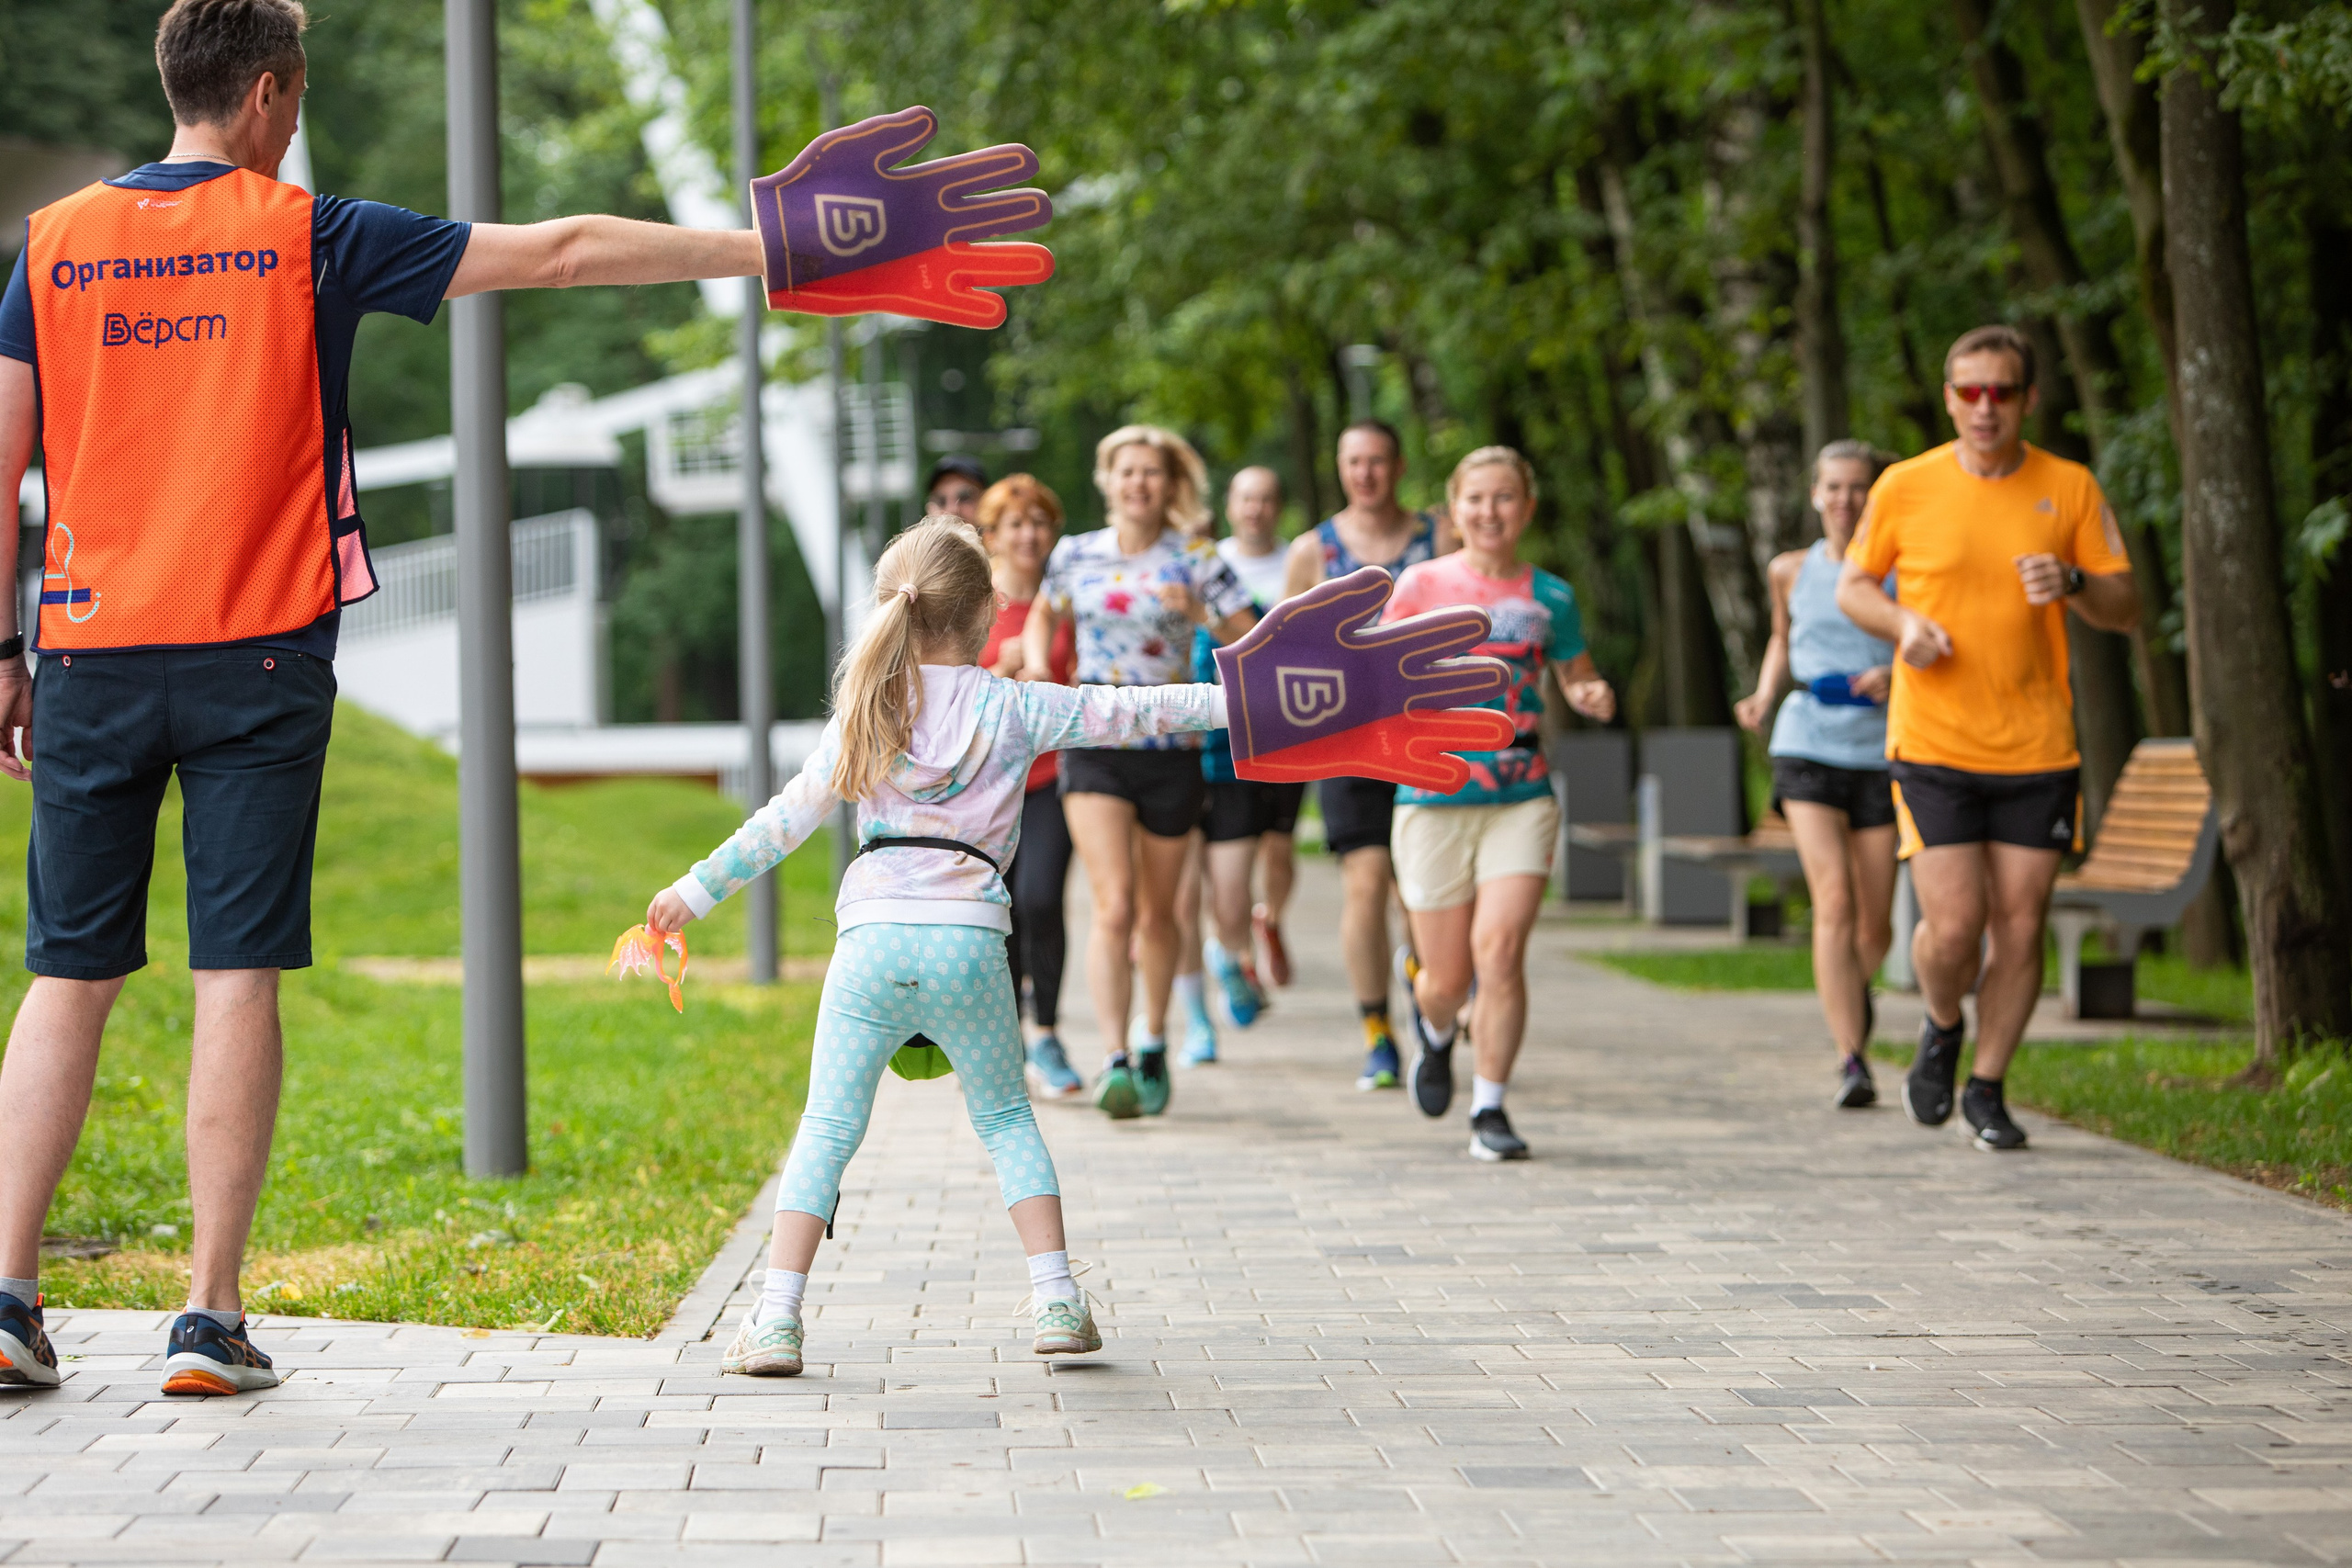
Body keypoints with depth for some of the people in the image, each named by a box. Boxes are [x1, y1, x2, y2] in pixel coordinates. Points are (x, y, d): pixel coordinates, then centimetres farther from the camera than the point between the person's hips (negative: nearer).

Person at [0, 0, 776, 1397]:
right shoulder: (307, 236, 0)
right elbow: (559, 252, 1)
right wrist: (765, 252, 8)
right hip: (256, 657, -3)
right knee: (238, 979, -1)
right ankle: (212, 1317, -2)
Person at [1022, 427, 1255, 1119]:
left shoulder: (1197, 564, -2)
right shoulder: (1075, 556, 5)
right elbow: (1042, 618, 24)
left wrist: (1204, 615, -23)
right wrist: (1036, 664, 4)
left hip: (1172, 753, 0)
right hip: (1094, 750, 0)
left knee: (1157, 912, 13)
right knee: (1114, 906, -15)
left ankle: (1153, 1042, 35)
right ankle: (1114, 1059, -19)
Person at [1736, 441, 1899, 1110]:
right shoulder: (1792, 571, 10)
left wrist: (1898, 675, -13)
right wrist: (1764, 694, 11)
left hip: (1882, 751, 0)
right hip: (1808, 747, 0)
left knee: (1875, 925, 5)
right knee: (1834, 903, -17)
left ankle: (1856, 989, 42)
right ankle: (1852, 1062, -19)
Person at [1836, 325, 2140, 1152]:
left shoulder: (2070, 489, 2)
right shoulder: (1905, 488, -1)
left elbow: (2126, 610, 5)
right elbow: (1852, 586, 11)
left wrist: (2073, 584, -16)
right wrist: (1902, 623, -10)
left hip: (2038, 749, 2)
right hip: (1933, 744, -1)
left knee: (2020, 928, 2)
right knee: (1953, 928, -10)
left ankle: (1987, 1088, 21)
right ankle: (1941, 1031, 23)